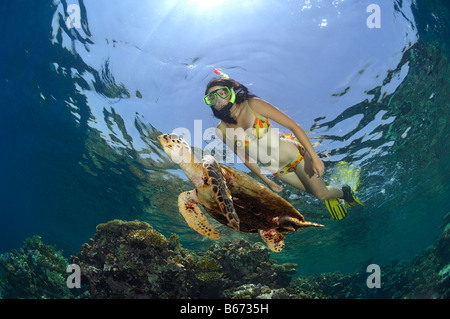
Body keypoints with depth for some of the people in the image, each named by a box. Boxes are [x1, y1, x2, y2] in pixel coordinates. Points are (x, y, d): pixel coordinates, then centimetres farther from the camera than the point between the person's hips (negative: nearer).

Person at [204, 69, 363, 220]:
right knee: (318, 194, 14)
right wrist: (267, 181, 11)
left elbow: (293, 126, -19)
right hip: (277, 171, 3)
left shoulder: (253, 105, -22)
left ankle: (345, 191, 38)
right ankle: (332, 196, 49)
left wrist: (314, 157, -22)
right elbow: (245, 158, 5)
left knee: (322, 194, 4)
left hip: (295, 154, -3)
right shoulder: (221, 130, -10)